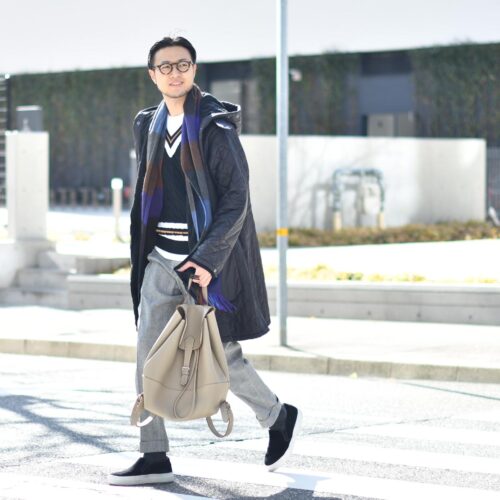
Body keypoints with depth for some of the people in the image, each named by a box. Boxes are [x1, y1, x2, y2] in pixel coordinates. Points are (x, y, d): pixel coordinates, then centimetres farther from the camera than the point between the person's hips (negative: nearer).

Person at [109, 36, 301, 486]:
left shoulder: (216, 126, -10)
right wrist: (143, 254, 17)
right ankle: (154, 458, 3)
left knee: (220, 354, 0)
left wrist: (208, 259, -21)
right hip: (161, 258, 6)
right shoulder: (150, 126, 10)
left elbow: (236, 199, -14)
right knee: (149, 354, -2)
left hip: (205, 257, -6)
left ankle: (280, 418, 25)